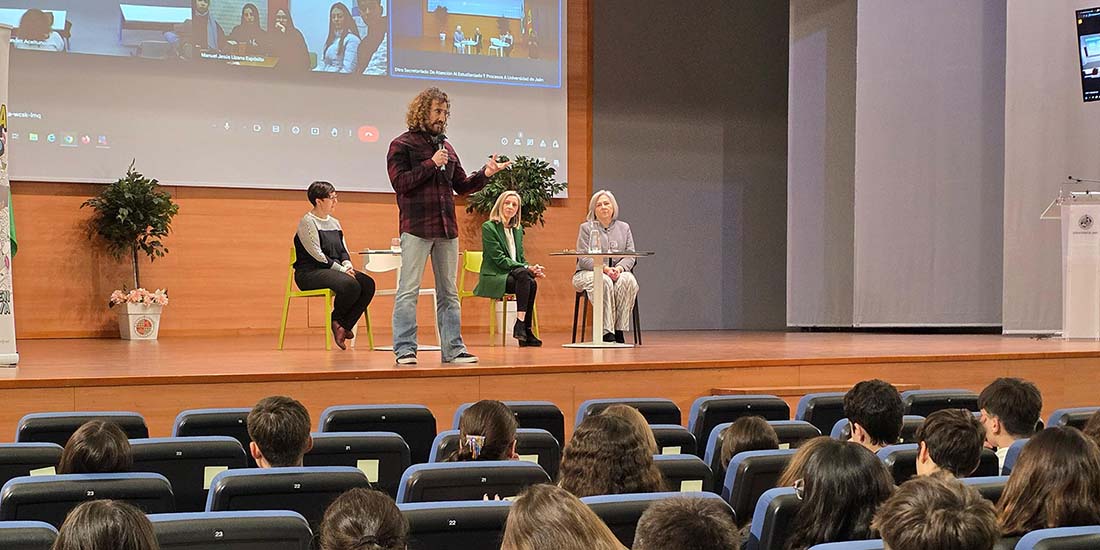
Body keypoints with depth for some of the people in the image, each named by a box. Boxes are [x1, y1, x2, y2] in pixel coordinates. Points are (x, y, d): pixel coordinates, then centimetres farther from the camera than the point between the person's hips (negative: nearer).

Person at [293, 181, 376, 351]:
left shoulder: (335, 223, 19)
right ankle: (336, 320, -7)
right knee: (350, 285, -33)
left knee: (368, 283, -17)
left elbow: (343, 250, 19)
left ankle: (344, 324, -13)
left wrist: (347, 265, -4)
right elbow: (317, 255, -14)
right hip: (310, 273, -8)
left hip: (335, 271, 8)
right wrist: (342, 269, -16)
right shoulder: (307, 222, -6)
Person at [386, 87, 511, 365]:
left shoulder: (446, 147, 18)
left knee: (449, 293, 9)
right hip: (416, 227, -6)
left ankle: (453, 348, 13)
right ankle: (405, 350, -1)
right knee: (409, 291, -4)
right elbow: (400, 182, -11)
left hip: (447, 228, 6)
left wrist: (485, 174, 3)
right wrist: (431, 164, -14)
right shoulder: (401, 145, 0)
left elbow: (462, 185, 19)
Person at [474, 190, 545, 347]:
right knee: (523, 275, -33)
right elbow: (499, 259, -13)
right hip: (493, 278, -6)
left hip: (514, 275, 6)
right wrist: (527, 269, -21)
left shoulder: (518, 229, 18)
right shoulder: (489, 227, -5)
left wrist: (532, 269, -8)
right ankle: (520, 326, -36)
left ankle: (525, 330, -27)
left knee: (532, 283, -28)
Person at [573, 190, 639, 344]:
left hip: (618, 272, 3)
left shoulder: (624, 227, 15)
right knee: (604, 282, -38)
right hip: (588, 272, -3)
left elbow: (630, 255, 5)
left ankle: (619, 330, -30)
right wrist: (604, 268, -23)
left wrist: (619, 268, -17)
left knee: (628, 280, -32)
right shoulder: (586, 228, 5)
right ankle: (606, 332, -38)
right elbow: (584, 258, -6)